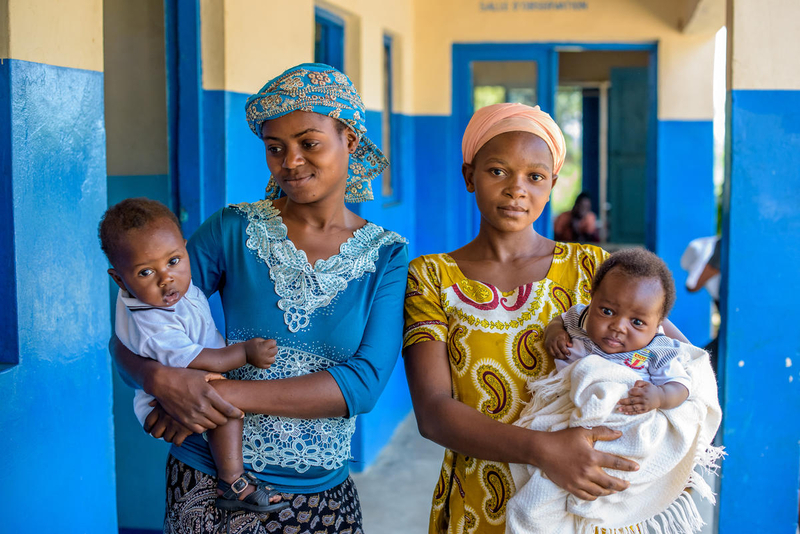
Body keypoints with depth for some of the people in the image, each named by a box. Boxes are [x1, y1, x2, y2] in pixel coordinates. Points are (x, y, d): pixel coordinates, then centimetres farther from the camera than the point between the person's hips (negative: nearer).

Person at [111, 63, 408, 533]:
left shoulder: (388, 258, -4)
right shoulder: (234, 231, -5)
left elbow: (364, 384, -15)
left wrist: (229, 393, -22)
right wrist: (163, 380, -26)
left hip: (320, 495, 1)